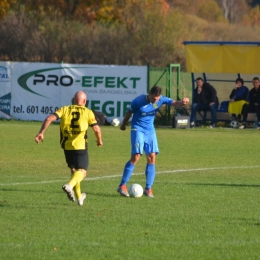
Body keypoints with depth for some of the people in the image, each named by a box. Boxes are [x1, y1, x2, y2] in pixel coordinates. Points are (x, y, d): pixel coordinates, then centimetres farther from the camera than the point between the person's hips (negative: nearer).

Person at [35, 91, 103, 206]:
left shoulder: (64, 109, 7)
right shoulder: (87, 112, 1)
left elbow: (49, 118, -7)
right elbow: (96, 129, -5)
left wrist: (41, 132, -8)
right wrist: (99, 140, 13)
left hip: (66, 146, 4)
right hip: (80, 146, -4)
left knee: (74, 170, 21)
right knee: (82, 171, -5)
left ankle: (79, 197, 28)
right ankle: (70, 185, -36)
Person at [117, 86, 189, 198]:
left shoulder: (161, 100, -8)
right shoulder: (139, 101, -17)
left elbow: (174, 103, -18)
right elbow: (129, 112, 0)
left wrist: (182, 102, -42)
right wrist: (123, 125, 15)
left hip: (150, 130, 5)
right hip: (138, 129, -5)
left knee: (152, 157, -2)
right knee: (136, 156, -15)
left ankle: (148, 188, 5)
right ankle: (122, 186, -9)